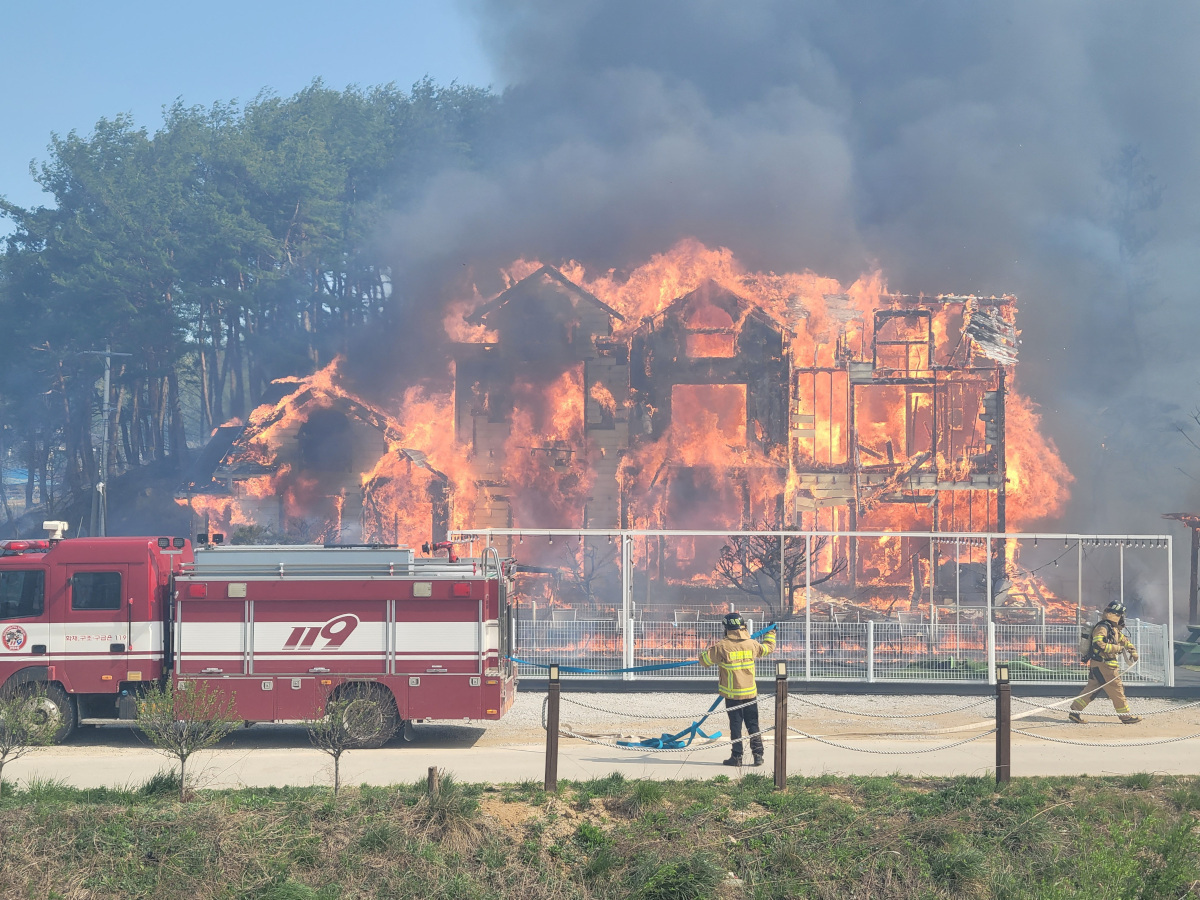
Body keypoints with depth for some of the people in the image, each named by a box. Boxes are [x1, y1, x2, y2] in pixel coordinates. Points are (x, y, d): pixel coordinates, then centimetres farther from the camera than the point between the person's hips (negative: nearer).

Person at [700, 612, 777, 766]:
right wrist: (771, 633, 38)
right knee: (753, 725, 10)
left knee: (735, 725, 5)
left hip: (732, 694, -3)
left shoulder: (722, 646, -14)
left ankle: (737, 756, 7)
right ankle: (758, 755, 8)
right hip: (750, 693, 3)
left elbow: (704, 660, -6)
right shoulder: (751, 644, -2)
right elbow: (768, 648, 19)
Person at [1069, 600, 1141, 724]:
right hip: (1102, 664, -10)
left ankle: (1075, 712, 9)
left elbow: (1124, 640, 32)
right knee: (1116, 689, -3)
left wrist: (1133, 651, 20)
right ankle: (1126, 716, 3)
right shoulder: (1102, 627, -15)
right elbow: (1097, 644, -27)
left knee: (1091, 689, 9)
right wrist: (1117, 648, -22)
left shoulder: (1114, 629, 18)